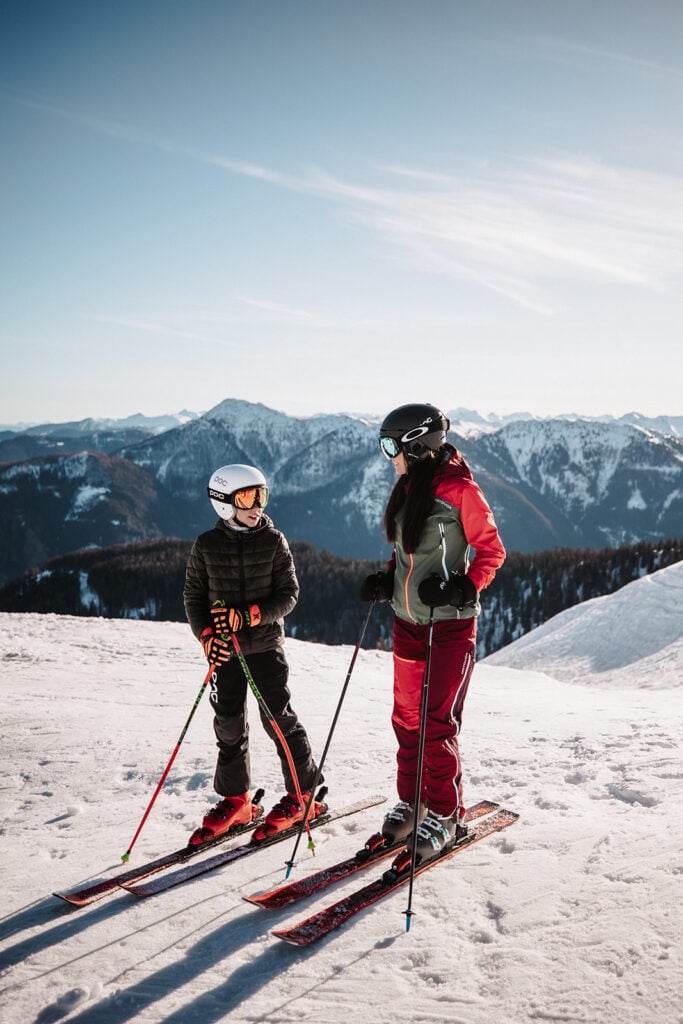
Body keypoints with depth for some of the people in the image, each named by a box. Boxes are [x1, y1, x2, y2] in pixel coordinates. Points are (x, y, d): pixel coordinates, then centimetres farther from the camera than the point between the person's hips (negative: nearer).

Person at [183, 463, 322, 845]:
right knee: (229, 724, 7)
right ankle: (235, 800, 23)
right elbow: (193, 597, 5)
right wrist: (207, 636, -11)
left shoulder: (273, 541, -3)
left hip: (266, 645, -2)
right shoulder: (207, 546, 0)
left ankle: (301, 795, 15)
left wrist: (250, 615, -19)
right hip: (224, 650, 2)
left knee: (279, 719, -1)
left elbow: (288, 594, -4)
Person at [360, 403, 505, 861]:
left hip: (449, 624, -7)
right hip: (407, 621, 7)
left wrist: (462, 589, -24)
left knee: (437, 721, -4)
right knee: (408, 717, 12)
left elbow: (491, 550, -11)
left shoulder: (458, 489, -14)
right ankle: (412, 802, 27)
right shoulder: (407, 489, 9)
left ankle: (446, 814, 11)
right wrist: (386, 581, 4)